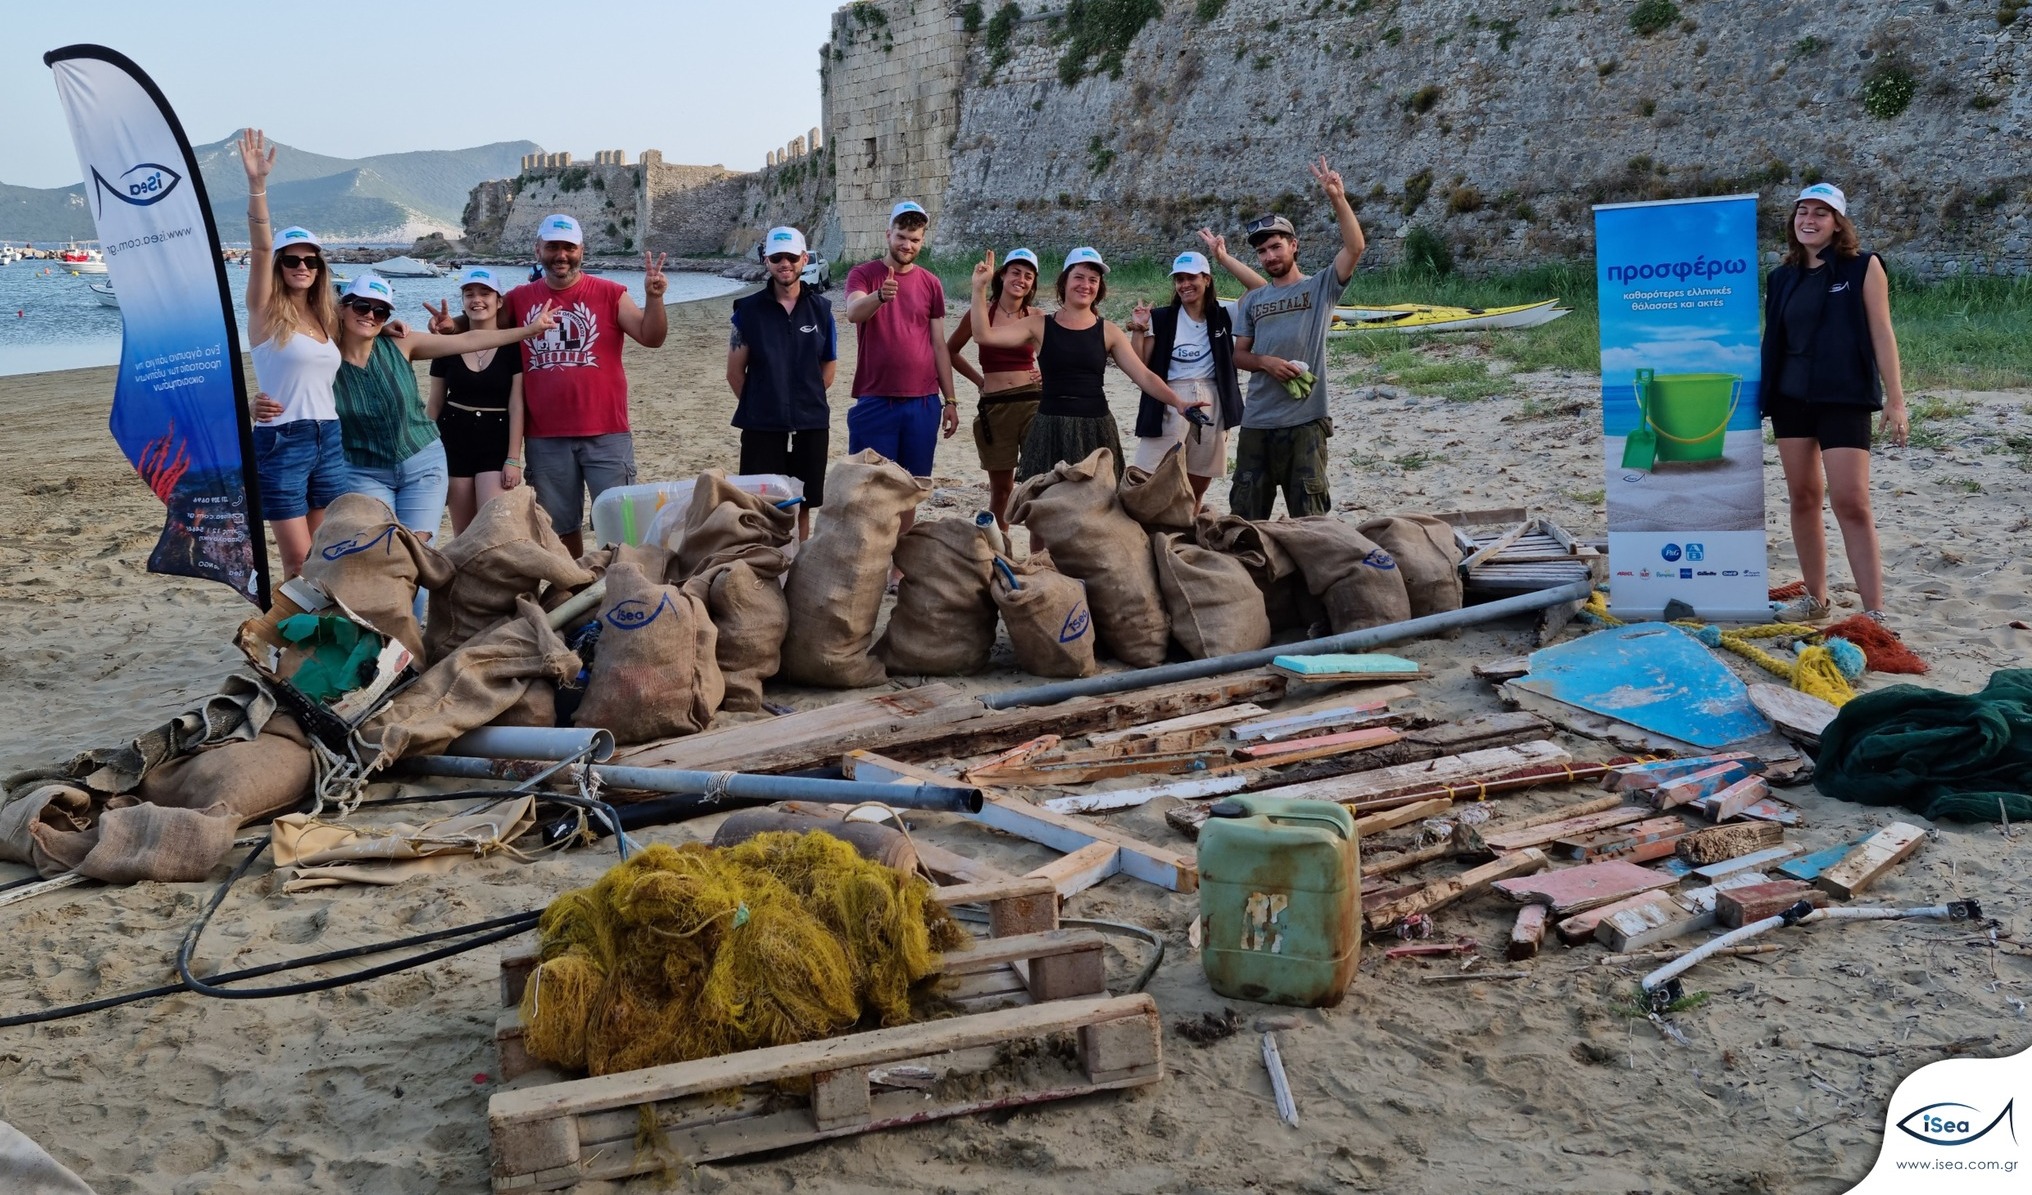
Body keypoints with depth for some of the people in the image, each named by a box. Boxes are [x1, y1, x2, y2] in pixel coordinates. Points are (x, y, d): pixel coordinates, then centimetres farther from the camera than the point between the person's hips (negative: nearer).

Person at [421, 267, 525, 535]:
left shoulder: (513, 345, -4)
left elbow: (516, 405, -6)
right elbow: (434, 404, 11)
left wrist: (514, 459, -11)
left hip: (497, 440, -3)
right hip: (454, 440, 3)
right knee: (463, 532, 7)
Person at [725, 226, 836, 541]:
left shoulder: (820, 309, 2)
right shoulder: (749, 310, -2)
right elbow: (735, 371, 4)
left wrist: (806, 400, 10)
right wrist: (760, 406, 8)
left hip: (810, 425, 2)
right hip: (761, 428, -1)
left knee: (801, 507, 9)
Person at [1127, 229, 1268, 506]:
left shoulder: (1223, 315, 5)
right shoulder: (1161, 319, 2)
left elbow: (1261, 290, -7)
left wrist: (1223, 258, -10)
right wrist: (1138, 330, -13)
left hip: (1211, 405, 2)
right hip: (1169, 405, -2)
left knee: (1197, 489, 12)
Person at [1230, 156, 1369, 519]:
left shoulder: (1321, 287, 2)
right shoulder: (1251, 301, 13)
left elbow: (1355, 247, -12)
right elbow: (1239, 353, 13)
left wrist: (1337, 198, -22)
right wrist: (1265, 362, -9)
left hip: (1305, 420, -4)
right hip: (1256, 421, 4)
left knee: (1309, 515, 2)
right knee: (1246, 514, 10)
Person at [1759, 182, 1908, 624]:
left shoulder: (1863, 267, -2)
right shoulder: (1782, 278, 10)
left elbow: (1881, 335, -5)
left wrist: (1895, 400, -9)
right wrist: (1763, 395, 13)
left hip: (1845, 399, -5)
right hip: (1790, 398, 5)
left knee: (1851, 502, -11)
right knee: (1802, 498, 8)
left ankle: (1874, 613, -8)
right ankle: (1816, 599, 20)